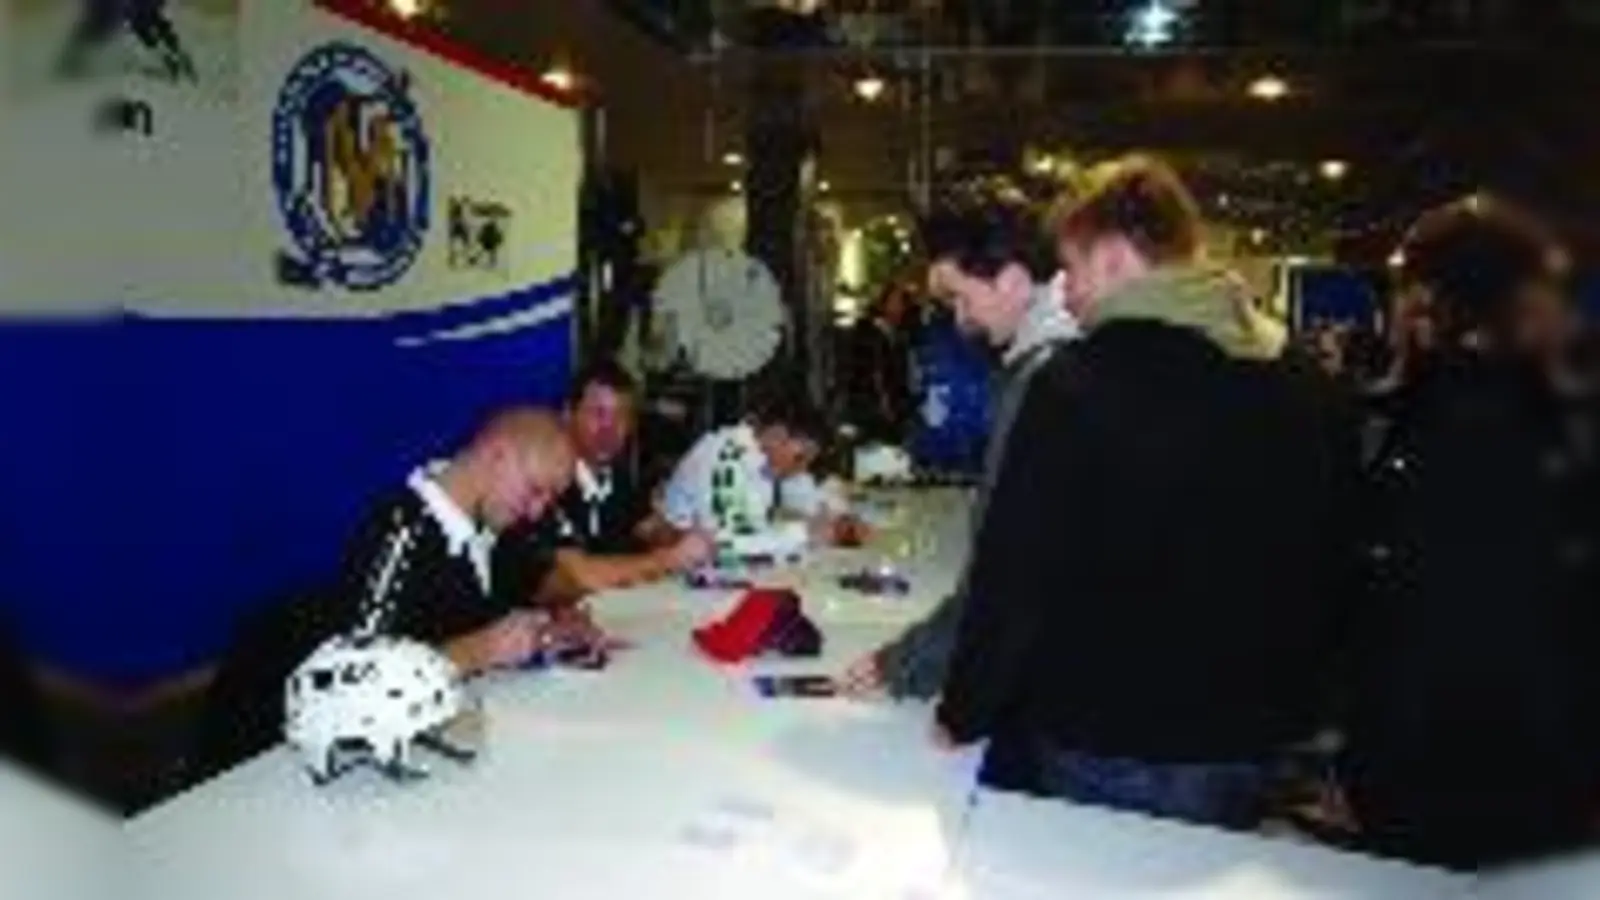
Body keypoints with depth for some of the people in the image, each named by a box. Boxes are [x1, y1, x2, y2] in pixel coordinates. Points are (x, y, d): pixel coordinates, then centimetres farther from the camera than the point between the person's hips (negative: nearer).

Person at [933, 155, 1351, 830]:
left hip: (1107, 745, -5)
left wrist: (962, 713, -5)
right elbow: (1321, 571, 9)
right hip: (1246, 746, 6)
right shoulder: (1296, 388, 1)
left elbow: (1013, 573, -18)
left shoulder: (1076, 384, -19)